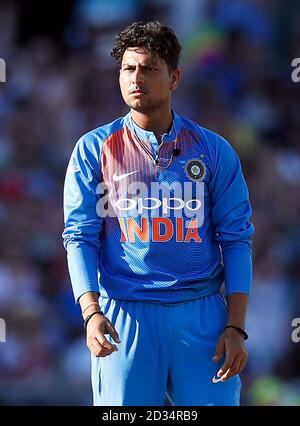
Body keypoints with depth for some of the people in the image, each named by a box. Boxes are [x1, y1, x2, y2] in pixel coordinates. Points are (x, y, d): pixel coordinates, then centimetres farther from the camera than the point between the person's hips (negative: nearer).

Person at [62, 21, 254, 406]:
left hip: (201, 313, 1)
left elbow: (236, 240, 6)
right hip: (125, 314, -1)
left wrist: (236, 326, -3)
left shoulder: (214, 151, 8)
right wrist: (91, 311, -13)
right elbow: (80, 237, 3)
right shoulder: (94, 150, 6)